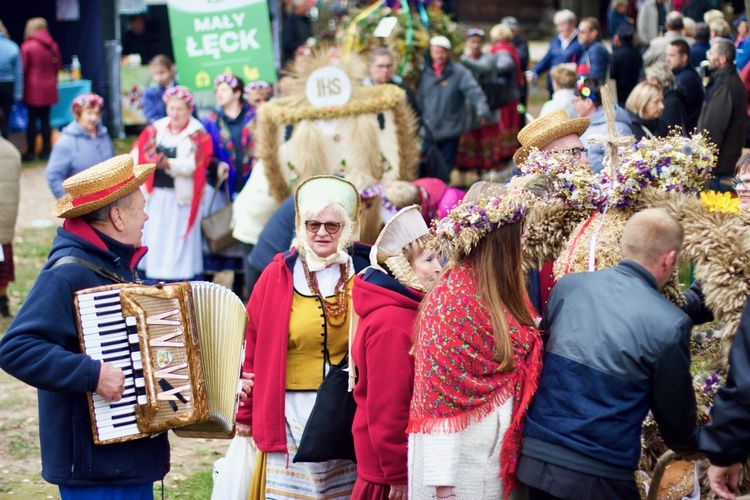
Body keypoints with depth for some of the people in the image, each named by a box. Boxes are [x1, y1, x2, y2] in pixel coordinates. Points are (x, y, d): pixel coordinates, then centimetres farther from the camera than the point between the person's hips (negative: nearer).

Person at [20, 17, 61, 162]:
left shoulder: (27, 46, -10)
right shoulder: (53, 45, 4)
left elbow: (22, 69, -6)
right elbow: (58, 66, 11)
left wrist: (20, 88, 6)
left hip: (32, 88, -5)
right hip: (49, 88, 5)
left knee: (32, 119, 1)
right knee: (45, 119, 10)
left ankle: (31, 152, 4)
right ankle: (46, 151, 13)